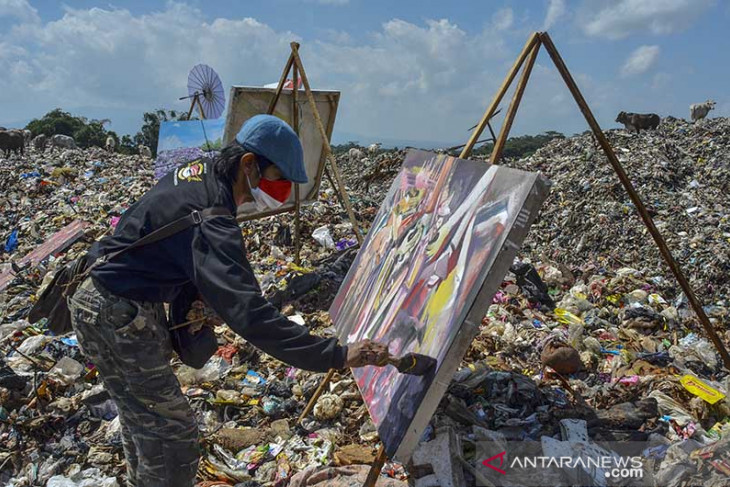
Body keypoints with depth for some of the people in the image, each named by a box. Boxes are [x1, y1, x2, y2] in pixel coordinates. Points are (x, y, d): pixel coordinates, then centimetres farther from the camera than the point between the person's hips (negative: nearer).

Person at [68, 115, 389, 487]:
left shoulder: (198, 172, -1)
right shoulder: (210, 219, -31)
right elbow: (248, 314, -39)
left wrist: (196, 297, 0)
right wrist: (337, 356, -40)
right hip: (119, 317, -10)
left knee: (140, 413, 25)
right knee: (172, 432, -2)